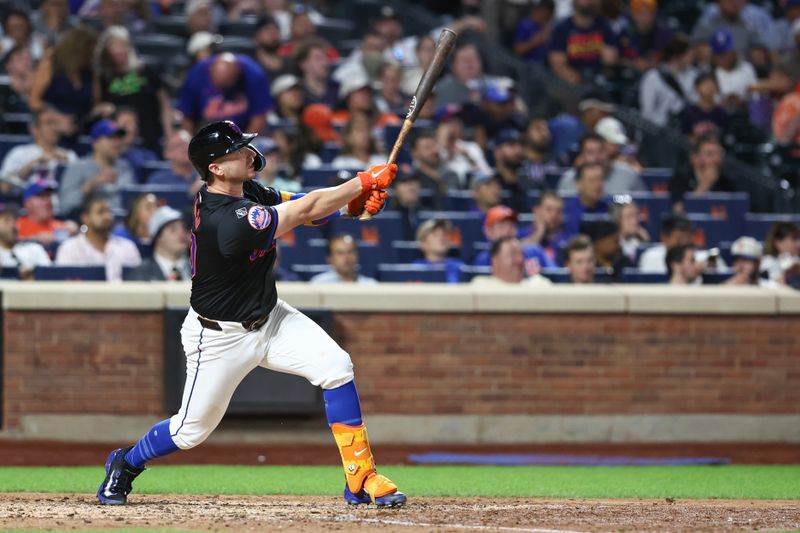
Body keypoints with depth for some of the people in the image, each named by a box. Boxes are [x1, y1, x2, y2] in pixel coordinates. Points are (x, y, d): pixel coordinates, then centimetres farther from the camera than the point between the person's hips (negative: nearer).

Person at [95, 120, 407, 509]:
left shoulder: (246, 192, -5)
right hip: (221, 337, -8)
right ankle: (125, 465, 37)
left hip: (268, 317, 8)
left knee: (335, 366, -12)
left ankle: (360, 479, -6)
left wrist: (354, 203, -20)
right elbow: (304, 211, -30)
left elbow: (300, 206, 0)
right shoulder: (227, 220, -33)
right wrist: (364, 182, -21)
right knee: (192, 430, 6)